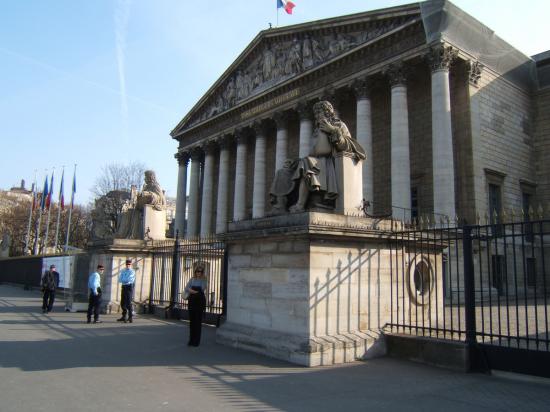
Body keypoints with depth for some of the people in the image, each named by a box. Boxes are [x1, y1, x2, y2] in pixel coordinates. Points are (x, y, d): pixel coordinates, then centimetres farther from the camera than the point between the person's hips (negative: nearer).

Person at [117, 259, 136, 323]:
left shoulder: (132, 271, -3)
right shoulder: (123, 271, 14)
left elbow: (128, 279, -17)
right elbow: (119, 280, 3)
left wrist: (123, 280, -4)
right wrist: (126, 280, -12)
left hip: (129, 287, -6)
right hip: (124, 287, 6)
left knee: (128, 302, -10)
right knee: (123, 303, 12)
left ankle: (130, 318, -5)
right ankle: (124, 317, 24)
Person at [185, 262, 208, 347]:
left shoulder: (203, 280, -2)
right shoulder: (192, 279, 8)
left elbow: (202, 289, -15)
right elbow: (186, 289, -3)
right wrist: (195, 291, -15)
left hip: (200, 302, -3)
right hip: (192, 301, 4)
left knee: (198, 321, -2)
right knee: (192, 320, 6)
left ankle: (197, 340, 5)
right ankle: (191, 340, 15)